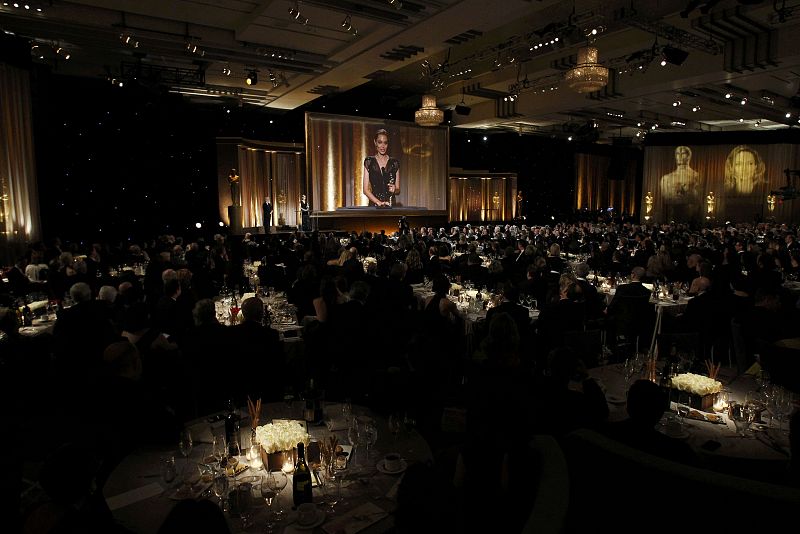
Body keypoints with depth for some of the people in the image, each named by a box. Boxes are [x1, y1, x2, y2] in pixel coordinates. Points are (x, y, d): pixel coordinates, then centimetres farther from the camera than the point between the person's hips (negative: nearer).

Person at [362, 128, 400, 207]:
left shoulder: (394, 163, 9)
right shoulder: (369, 161, 5)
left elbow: (398, 189, 13)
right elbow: (366, 189, 1)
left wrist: (394, 189, -9)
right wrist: (378, 202, -11)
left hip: (390, 204, 1)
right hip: (374, 205, -1)